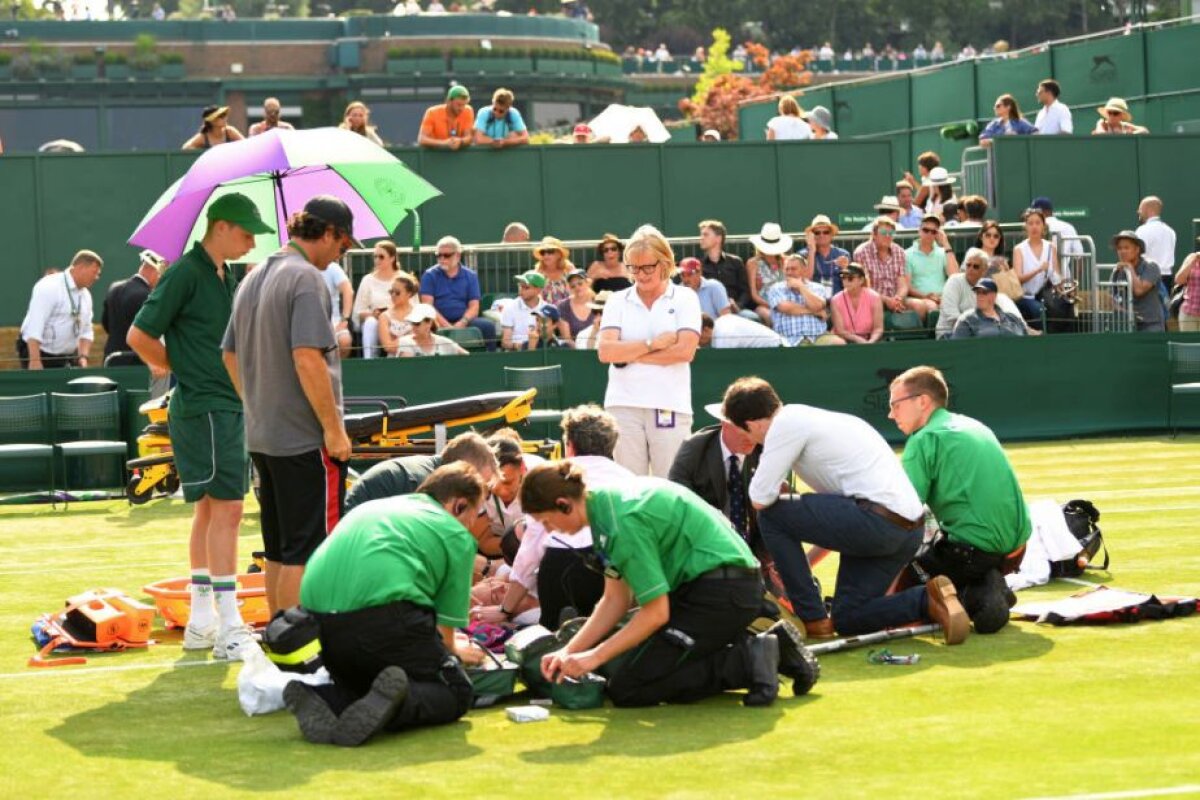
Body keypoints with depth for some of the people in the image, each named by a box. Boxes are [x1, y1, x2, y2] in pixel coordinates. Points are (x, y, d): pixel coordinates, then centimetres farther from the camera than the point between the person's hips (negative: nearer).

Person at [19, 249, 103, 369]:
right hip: (41, 354, -7)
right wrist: (34, 360, -29)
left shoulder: (85, 295, 7)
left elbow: (86, 331, 13)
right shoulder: (49, 287, -17)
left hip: (67, 357, 7)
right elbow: (34, 326, -23)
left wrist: (83, 357, -4)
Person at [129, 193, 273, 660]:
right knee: (226, 508, -12)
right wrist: (180, 368, -1)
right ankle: (229, 630, -11)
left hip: (227, 407, 9)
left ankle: (201, 621, 20)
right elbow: (140, 336, -12)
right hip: (203, 408, -9)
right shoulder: (186, 273, -13)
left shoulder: (226, 278, 14)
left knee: (210, 509, 12)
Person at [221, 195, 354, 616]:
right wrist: (333, 426, -19)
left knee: (278, 550, 15)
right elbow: (307, 358, -23)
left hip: (261, 437, 9)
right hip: (305, 437, -9)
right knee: (306, 550, -4)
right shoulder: (306, 278, -14)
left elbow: (230, 355, 19)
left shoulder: (254, 278, 14)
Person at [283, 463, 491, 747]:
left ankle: (315, 700, -4)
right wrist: (453, 651, 39)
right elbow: (445, 627, 15)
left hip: (316, 615, 6)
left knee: (360, 686, 30)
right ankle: (400, 701, -22)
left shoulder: (372, 508, 33)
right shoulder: (457, 535, 14)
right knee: (456, 692, 10)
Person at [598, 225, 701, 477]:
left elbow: (685, 351, -7)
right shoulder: (618, 301, 11)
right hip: (623, 406, 2)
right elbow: (605, 351, -2)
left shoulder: (684, 298, 6)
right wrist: (652, 344, -8)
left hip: (670, 407, -2)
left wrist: (629, 355, -4)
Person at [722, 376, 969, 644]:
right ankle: (927, 601, 0)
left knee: (771, 516, 2)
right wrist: (798, 564, 38)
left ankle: (812, 618, 5)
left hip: (878, 521, -10)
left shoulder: (786, 423, -4)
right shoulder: (808, 418, 25)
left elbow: (760, 499, -9)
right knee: (847, 619, 17)